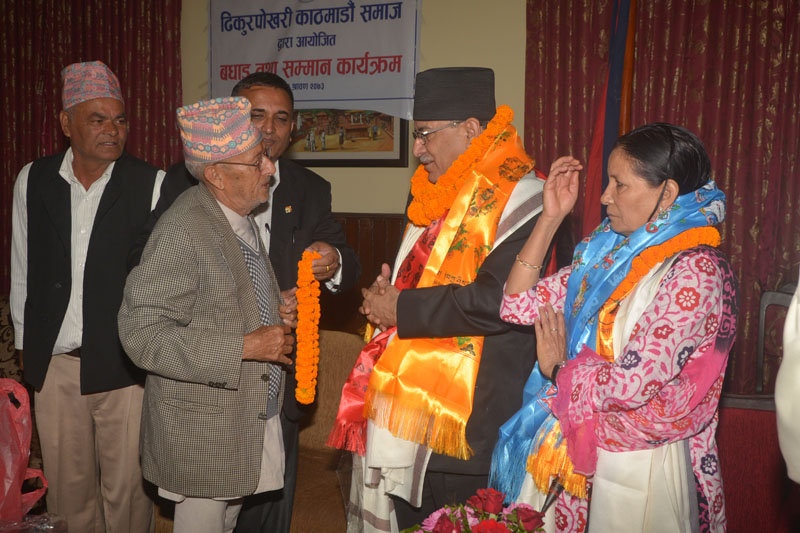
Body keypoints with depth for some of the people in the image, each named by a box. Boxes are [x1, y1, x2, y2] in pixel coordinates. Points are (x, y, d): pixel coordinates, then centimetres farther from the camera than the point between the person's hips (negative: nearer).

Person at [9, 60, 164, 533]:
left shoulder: (152, 185, -8)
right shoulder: (32, 180, 3)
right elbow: (22, 269, 11)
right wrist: (25, 343, 14)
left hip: (125, 365, -3)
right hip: (53, 365, 3)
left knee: (127, 488, 7)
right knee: (67, 486, 17)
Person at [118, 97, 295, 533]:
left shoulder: (239, 220, 8)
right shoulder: (183, 227, -21)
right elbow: (142, 333, -25)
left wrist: (274, 314, 5)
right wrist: (243, 346, -26)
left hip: (251, 417, 8)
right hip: (200, 429, -8)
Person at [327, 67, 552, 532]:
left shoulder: (519, 199, -15)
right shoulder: (439, 197, 14)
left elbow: (497, 301, -26)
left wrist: (402, 309, -15)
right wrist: (388, 291, 3)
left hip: (464, 421, -8)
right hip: (409, 404, 8)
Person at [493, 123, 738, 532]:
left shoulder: (695, 272, -17)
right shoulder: (607, 252, 4)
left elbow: (631, 386, -23)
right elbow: (518, 306, 3)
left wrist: (559, 367, -6)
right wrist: (551, 217, -1)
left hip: (635, 471, -6)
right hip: (574, 454, 7)